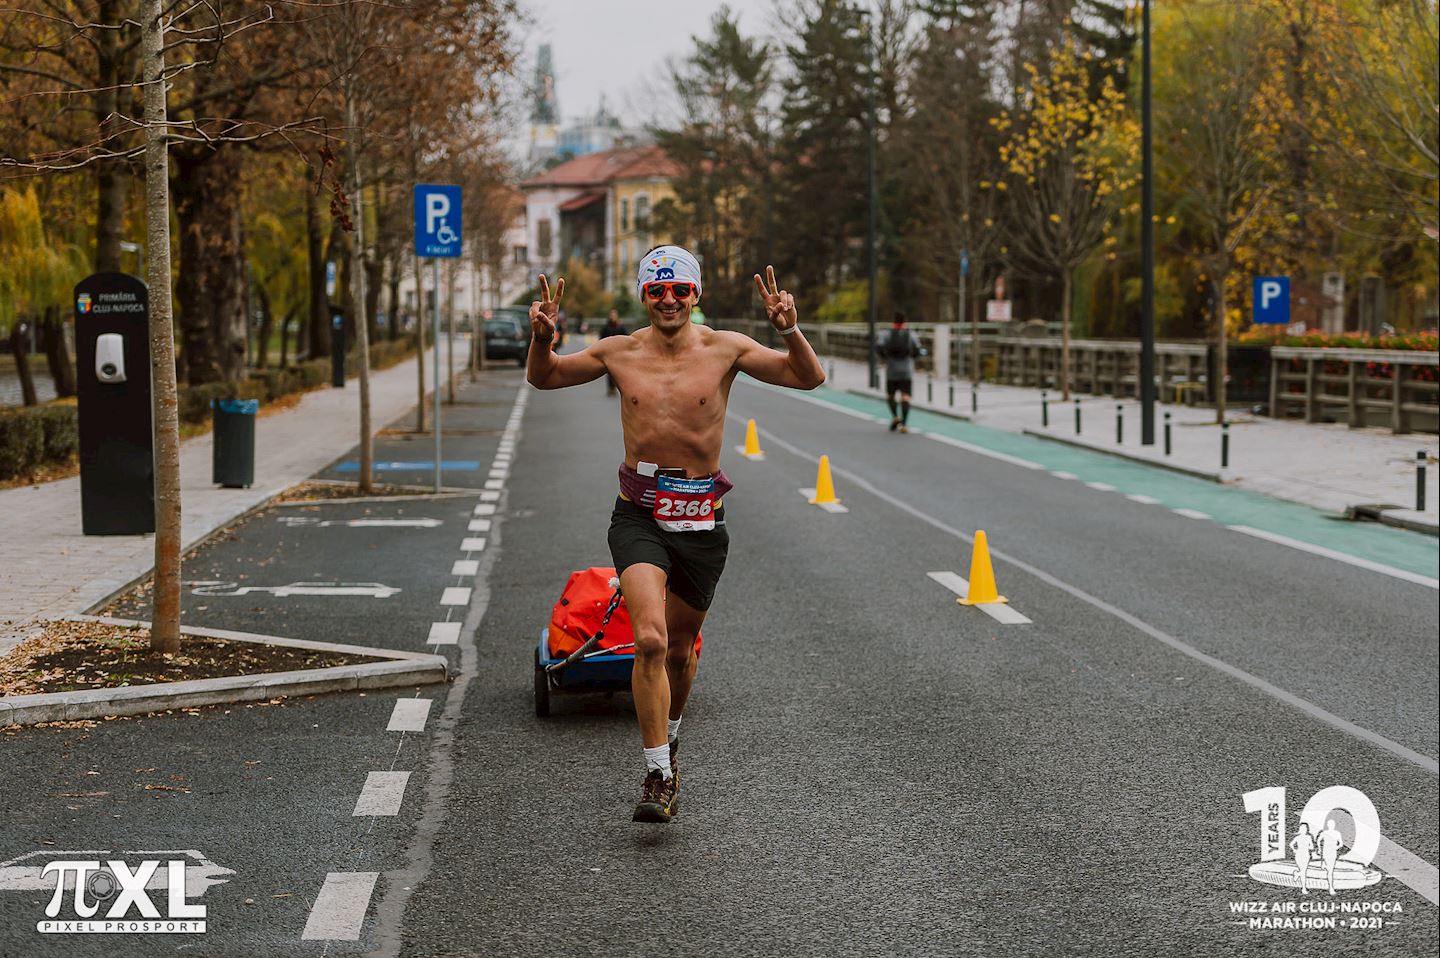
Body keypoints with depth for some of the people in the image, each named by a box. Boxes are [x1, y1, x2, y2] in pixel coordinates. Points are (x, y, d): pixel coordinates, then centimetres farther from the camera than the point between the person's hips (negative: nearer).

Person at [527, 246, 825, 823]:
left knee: (679, 648, 15)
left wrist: (789, 331, -25)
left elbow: (809, 378, -6)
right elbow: (542, 378, 14)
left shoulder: (724, 349, -2)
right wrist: (541, 338, -8)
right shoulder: (619, 353, 1)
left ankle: (667, 736, 45)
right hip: (639, 515, -1)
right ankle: (659, 776, -14)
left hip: (701, 518, 1)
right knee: (650, 640, -21)